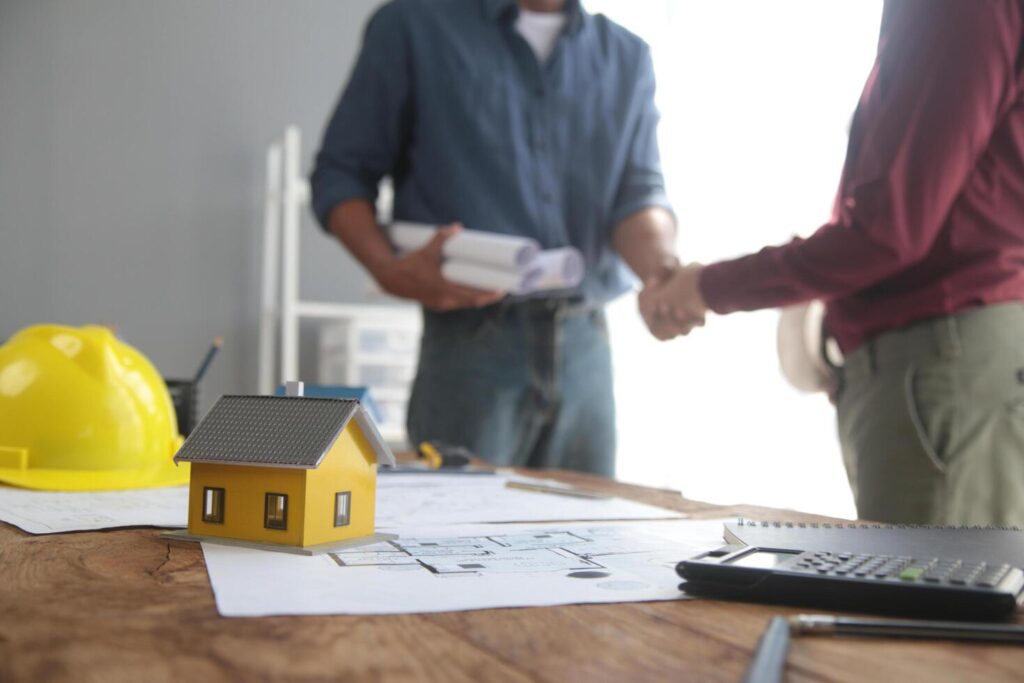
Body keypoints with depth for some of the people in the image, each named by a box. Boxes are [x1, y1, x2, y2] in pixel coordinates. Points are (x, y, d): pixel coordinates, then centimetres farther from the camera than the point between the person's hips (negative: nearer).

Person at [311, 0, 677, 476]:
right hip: (469, 344, -3)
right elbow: (339, 174, 3)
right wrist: (390, 270, -15)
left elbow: (639, 192, 2)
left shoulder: (628, 58, 12)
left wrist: (664, 268, -21)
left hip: (585, 347, 3)